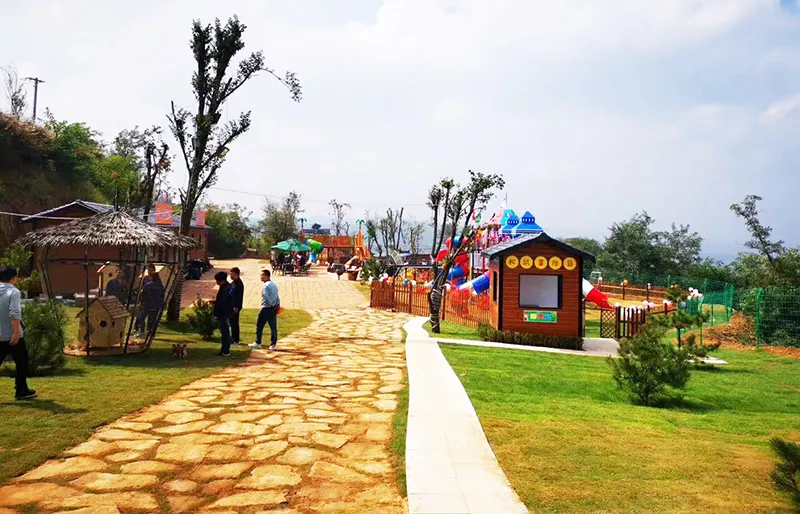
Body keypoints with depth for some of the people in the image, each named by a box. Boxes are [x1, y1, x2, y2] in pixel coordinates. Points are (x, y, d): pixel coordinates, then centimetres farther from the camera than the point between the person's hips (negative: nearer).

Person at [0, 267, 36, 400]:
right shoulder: (13, 292, -13)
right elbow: (14, 314, -22)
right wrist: (16, 333, -22)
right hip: (12, 335, -6)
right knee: (21, 362, 9)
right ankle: (21, 391, 15)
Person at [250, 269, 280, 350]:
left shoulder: (265, 285, -13)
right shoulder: (274, 285, 12)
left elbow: (266, 297, -22)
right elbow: (277, 297, 11)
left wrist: (272, 304, -12)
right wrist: (278, 305, 9)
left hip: (266, 308, -7)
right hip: (273, 309, 7)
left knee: (259, 325, 5)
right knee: (273, 327, 8)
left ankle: (258, 343, 11)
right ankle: (273, 344, 12)